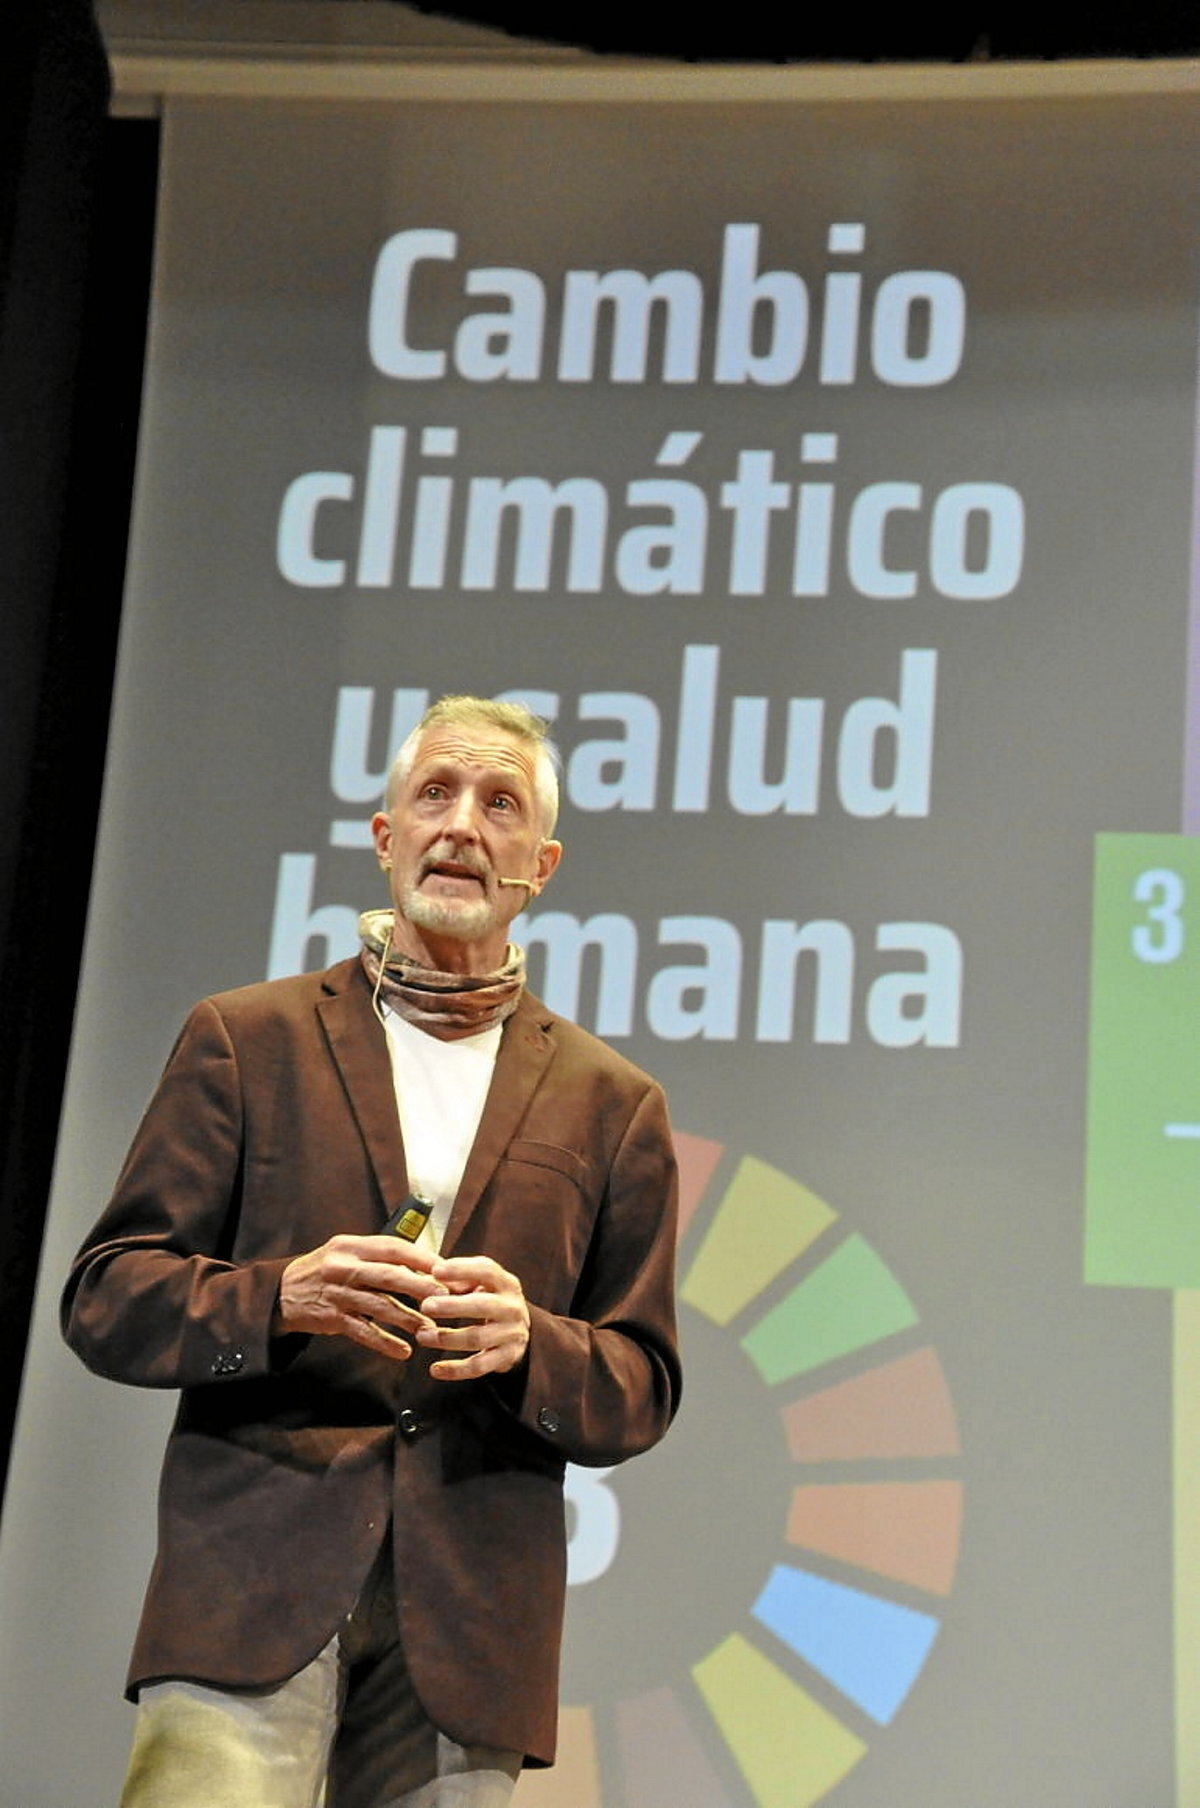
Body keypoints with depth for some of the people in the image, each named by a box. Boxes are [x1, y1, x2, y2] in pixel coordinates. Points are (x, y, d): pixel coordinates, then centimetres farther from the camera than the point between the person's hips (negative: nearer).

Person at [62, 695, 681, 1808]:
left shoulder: (611, 1106, 14)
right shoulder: (245, 1040, 10)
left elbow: (642, 1393, 12)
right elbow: (103, 1299, 6)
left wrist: (528, 1343, -10)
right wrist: (277, 1300, -14)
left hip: (468, 1632, 2)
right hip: (252, 1592, -2)